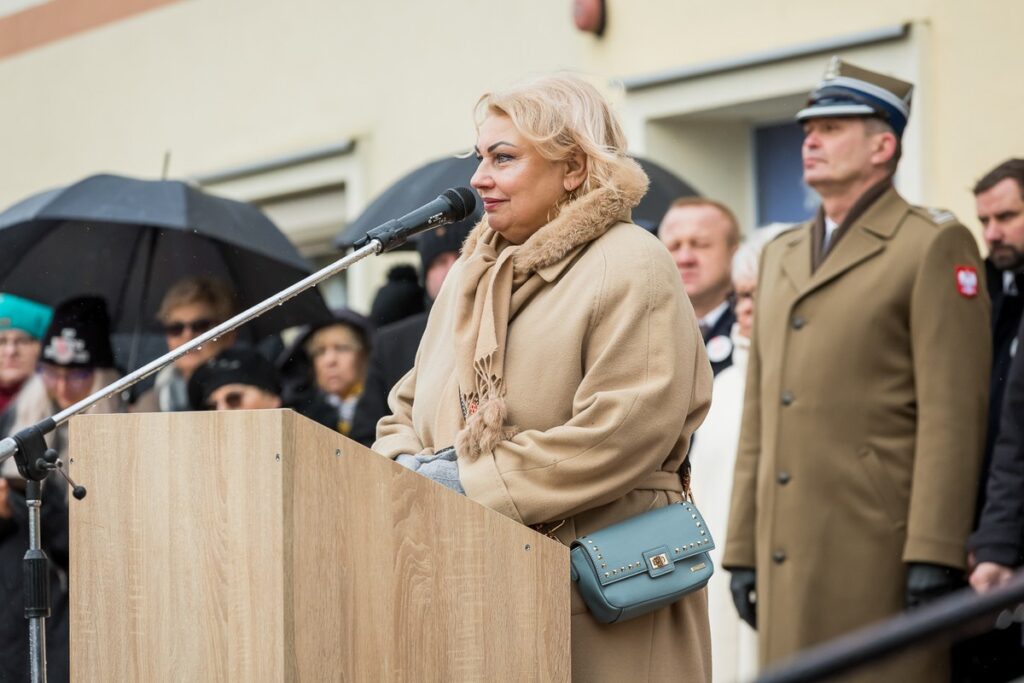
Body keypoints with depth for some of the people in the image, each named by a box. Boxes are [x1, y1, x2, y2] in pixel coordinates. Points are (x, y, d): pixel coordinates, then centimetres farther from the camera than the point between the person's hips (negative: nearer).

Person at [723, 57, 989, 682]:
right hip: (790, 557, 7)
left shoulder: (935, 245, -2)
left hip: (881, 552, -7)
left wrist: (934, 555, -16)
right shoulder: (781, 256, 20)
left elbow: (953, 414, -10)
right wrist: (743, 548, 15)